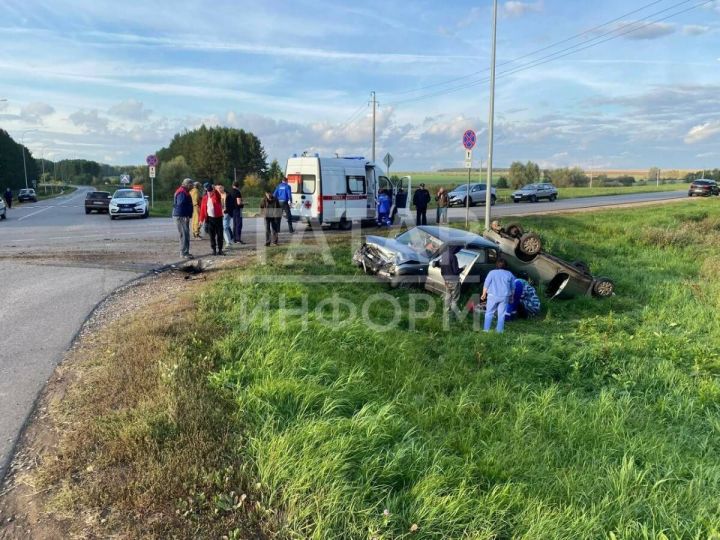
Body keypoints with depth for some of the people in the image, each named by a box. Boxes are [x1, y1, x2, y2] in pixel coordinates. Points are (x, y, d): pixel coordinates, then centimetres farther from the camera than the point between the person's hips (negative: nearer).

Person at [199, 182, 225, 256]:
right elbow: (202, 208, 4)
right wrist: (201, 219, 1)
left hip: (218, 218, -1)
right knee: (212, 236, 4)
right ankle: (214, 250, 11)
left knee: (219, 235, 0)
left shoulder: (216, 196, -1)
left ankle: (220, 250, 7)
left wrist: (215, 190, -44)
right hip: (209, 218, 1)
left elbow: (218, 195, -26)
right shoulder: (205, 198, 4)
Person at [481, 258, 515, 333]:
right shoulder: (509, 274, 5)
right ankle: (499, 330, 11)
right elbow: (512, 288, 10)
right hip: (504, 296, 2)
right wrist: (511, 298, 20)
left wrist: (484, 294, 9)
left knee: (489, 313, 7)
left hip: (493, 296, -2)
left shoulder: (492, 272, -3)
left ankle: (486, 329, 7)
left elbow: (486, 285, -3)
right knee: (501, 314, 8)